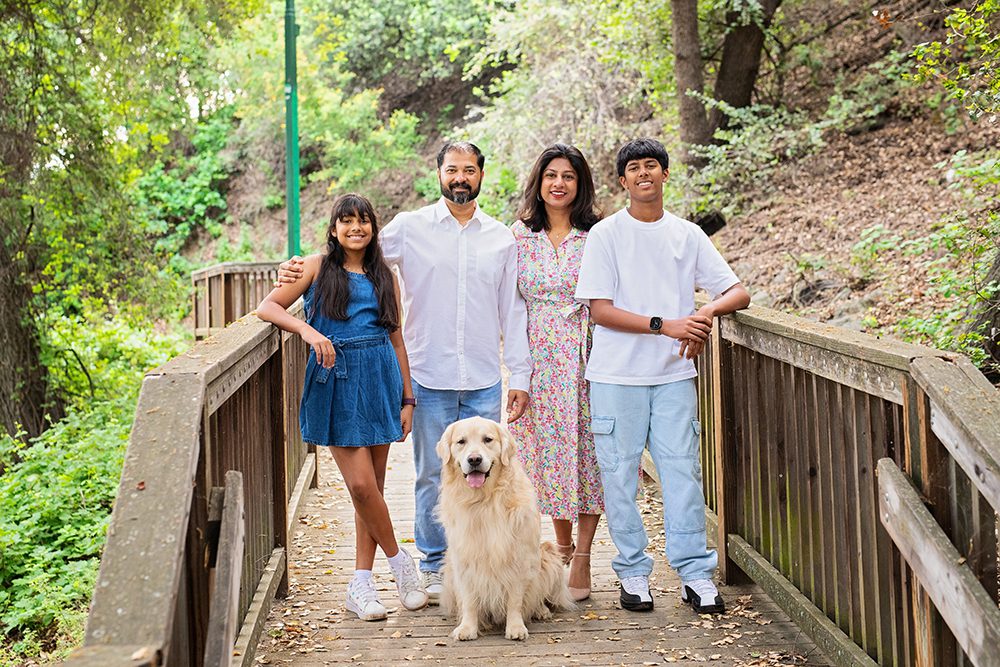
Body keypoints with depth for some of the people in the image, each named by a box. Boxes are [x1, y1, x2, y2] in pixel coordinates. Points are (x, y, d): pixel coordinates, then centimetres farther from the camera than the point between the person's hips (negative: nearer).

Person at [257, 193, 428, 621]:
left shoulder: (384, 277, 12)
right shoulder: (318, 268, 5)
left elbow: (397, 340, 13)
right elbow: (267, 307, 1)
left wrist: (408, 399, 9)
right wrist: (308, 330, -16)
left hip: (381, 379, 3)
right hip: (336, 381, -3)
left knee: (370, 486, 4)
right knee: (361, 483, -10)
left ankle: (361, 585, 13)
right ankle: (399, 562, 12)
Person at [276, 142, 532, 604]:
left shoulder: (501, 238, 8)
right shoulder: (410, 228, 2)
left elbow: (512, 311, 10)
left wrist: (520, 377, 6)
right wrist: (302, 269, -8)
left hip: (484, 381, 1)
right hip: (429, 377, -1)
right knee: (432, 476, 6)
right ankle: (433, 566, 21)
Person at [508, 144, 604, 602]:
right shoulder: (520, 234, 7)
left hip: (585, 356, -2)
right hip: (538, 358, 2)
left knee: (586, 448, -1)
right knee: (547, 448, 6)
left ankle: (582, 556, 6)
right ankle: (561, 544, 25)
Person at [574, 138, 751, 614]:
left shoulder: (687, 235, 9)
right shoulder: (605, 235, -1)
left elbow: (738, 293, 8)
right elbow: (599, 309, -8)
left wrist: (706, 312, -15)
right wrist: (664, 325, -18)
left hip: (674, 374, 2)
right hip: (617, 376, -2)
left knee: (683, 472, 0)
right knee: (619, 473, 3)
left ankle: (695, 574, 9)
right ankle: (633, 572, 15)